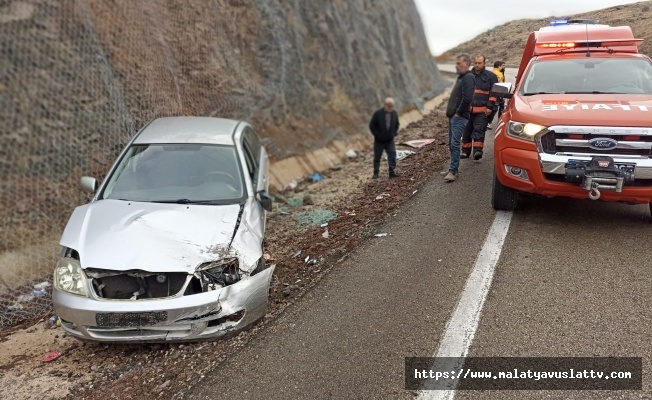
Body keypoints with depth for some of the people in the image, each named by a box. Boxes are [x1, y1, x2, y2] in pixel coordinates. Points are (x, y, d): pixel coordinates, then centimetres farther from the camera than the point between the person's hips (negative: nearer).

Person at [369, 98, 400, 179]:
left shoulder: (395, 113, 0)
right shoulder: (378, 113, -12)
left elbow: (397, 124, 16)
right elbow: (371, 126, -7)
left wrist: (394, 133, 3)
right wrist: (377, 135, -10)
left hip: (390, 140, 3)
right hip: (379, 141, -3)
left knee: (392, 155, -8)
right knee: (377, 157, 5)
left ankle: (392, 172, -5)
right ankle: (376, 173, 16)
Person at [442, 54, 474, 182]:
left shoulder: (468, 78, -12)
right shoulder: (461, 77, 19)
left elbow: (467, 98, -23)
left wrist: (458, 112, -17)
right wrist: (450, 111, 16)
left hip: (460, 117, -10)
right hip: (453, 116, 10)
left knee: (455, 144, -13)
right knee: (451, 144, 13)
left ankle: (453, 172, -13)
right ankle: (453, 169, 21)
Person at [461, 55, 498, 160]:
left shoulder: (491, 76, 3)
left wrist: (490, 106, -7)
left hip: (482, 110, -4)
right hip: (468, 109, 4)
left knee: (479, 130, -13)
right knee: (467, 131, 8)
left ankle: (477, 150, -19)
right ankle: (465, 151, 19)